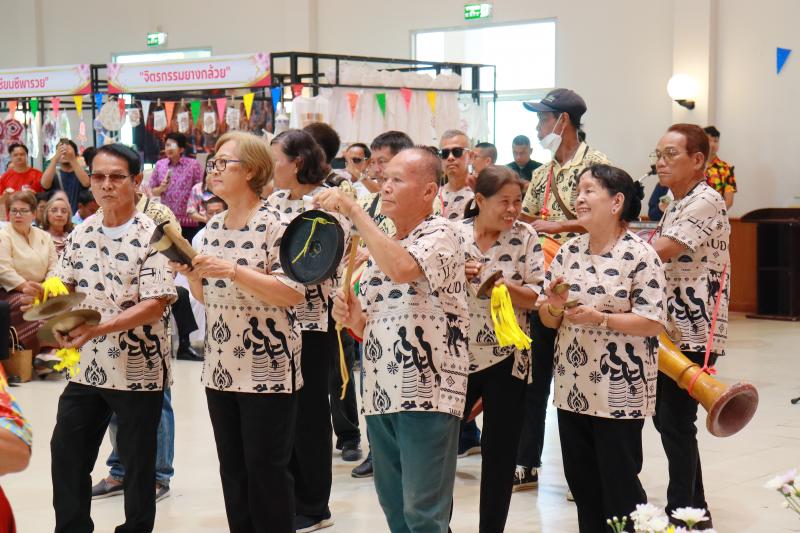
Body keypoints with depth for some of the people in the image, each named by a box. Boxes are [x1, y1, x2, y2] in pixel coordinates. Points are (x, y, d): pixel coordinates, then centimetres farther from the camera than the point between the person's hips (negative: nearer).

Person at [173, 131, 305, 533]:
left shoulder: (273, 225, -12)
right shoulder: (214, 226, 10)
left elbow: (294, 293, -20)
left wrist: (233, 270, -25)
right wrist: (190, 272, -3)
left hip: (267, 369, -7)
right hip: (221, 368, 7)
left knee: (266, 469, 0)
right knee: (232, 469, 13)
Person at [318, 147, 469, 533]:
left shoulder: (441, 234, -7)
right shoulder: (379, 246, 17)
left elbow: (402, 268, -29)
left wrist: (353, 210, -21)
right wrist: (352, 318, -2)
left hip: (427, 395, -8)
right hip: (381, 395, 8)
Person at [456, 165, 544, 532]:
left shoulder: (525, 238, -2)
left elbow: (538, 297, -6)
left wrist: (505, 286, -21)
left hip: (507, 358, 0)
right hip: (457, 355, 1)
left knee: (500, 451, 7)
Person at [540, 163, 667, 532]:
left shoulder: (639, 255, -11)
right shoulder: (569, 252, 7)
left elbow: (653, 323, -16)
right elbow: (547, 319, 11)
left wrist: (599, 318, -24)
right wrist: (554, 307, -12)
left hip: (619, 391, -6)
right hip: (573, 387, 6)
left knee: (619, 487, 3)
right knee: (581, 484, 14)